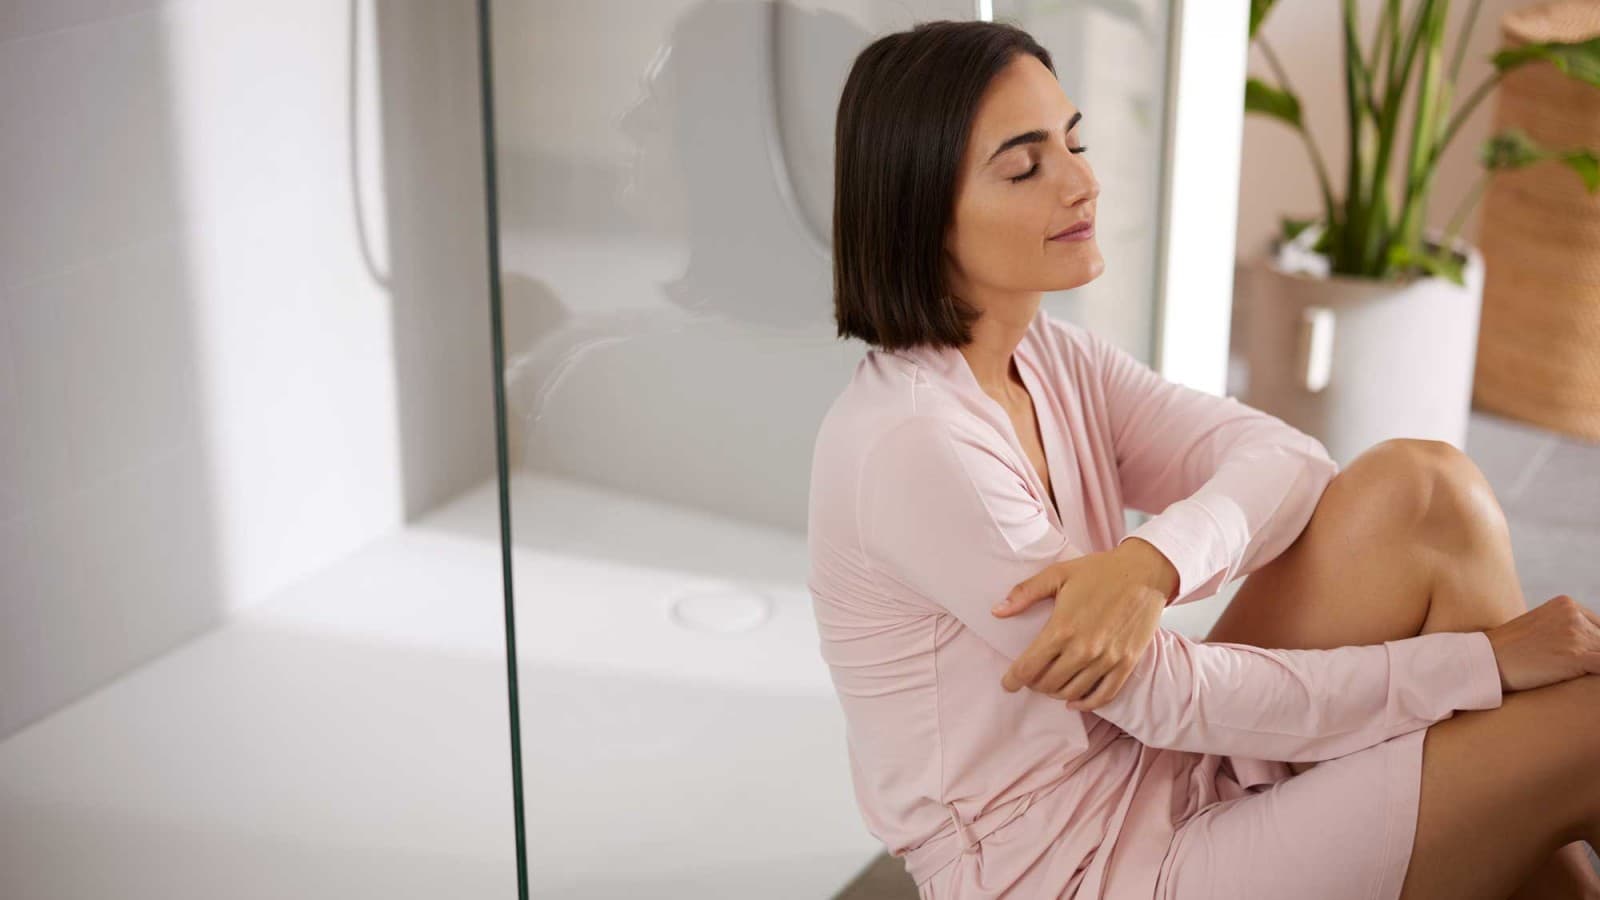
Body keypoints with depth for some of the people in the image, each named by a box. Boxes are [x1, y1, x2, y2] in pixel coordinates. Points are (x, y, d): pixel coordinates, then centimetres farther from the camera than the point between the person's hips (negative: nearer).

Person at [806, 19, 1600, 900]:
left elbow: (1290, 459, -5)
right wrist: (1490, 654, -18)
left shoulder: (1047, 357, 4)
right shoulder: (910, 441, -23)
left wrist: (1152, 563, -27)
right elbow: (1167, 697, -21)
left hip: (1160, 787, 8)